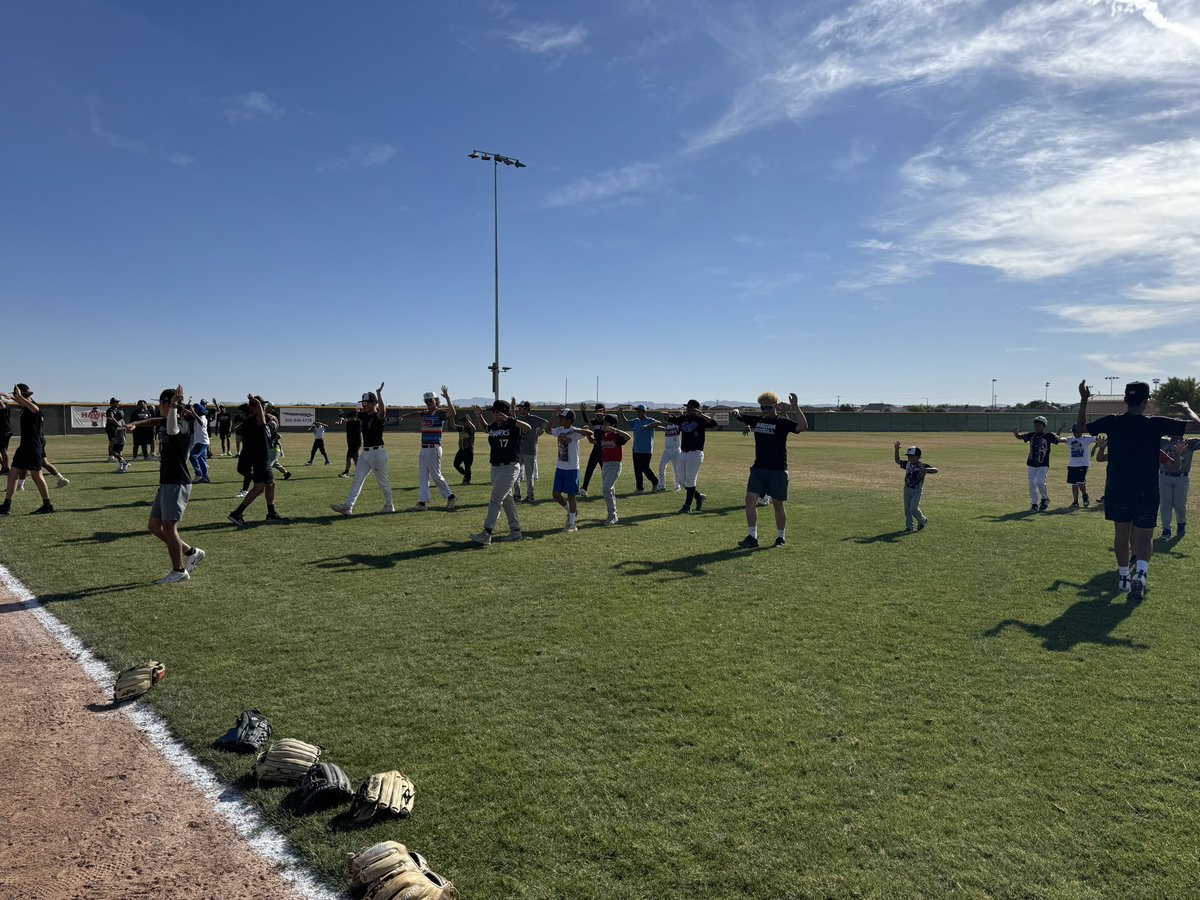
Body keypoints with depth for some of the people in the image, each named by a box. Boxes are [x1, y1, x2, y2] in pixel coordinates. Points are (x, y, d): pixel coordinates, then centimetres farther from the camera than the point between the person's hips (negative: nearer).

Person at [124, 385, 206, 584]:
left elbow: (172, 430, -43)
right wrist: (137, 423, 16)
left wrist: (173, 405, -39)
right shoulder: (170, 421, 12)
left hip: (177, 484, -10)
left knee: (169, 527, -4)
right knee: (155, 526, 13)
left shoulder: (182, 426, -18)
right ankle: (191, 553, 20)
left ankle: (179, 571, 6)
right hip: (166, 484, 10)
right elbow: (155, 421, 33)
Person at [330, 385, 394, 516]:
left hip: (378, 452, -8)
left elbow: (382, 410, -34)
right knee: (357, 480, 0)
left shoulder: (380, 416, -12)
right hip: (365, 453, 8)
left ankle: (389, 505, 20)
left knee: (383, 481, 4)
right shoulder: (363, 416, 11)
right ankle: (348, 507, -5)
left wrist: (379, 394, -33)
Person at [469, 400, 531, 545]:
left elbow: (528, 428, -30)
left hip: (510, 468, -8)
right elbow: (485, 428, 33)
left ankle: (486, 534, -15)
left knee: (495, 500, -13)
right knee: (506, 500, 14)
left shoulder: (513, 426, -11)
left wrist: (509, 419, -36)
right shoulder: (493, 427, 10)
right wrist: (479, 416, 17)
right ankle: (516, 531, 23)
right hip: (495, 468, 8)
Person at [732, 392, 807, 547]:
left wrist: (796, 406, -28)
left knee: (777, 504, 4)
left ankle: (781, 537, 21)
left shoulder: (783, 422, -7)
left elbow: (803, 426, -22)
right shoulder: (757, 420, 9)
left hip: (778, 470, -5)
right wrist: (736, 412, -10)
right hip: (758, 469, 5)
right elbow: (739, 416, 14)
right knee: (750, 499, -5)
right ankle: (752, 537, 0)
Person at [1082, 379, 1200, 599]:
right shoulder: (1156, 424, -10)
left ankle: (1124, 577, 22)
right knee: (1144, 536, 3)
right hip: (1147, 490, -2)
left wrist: (1083, 400, 17)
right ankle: (1141, 572, -19)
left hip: (1117, 488, 2)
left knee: (1121, 533, 13)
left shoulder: (1111, 422, -4)